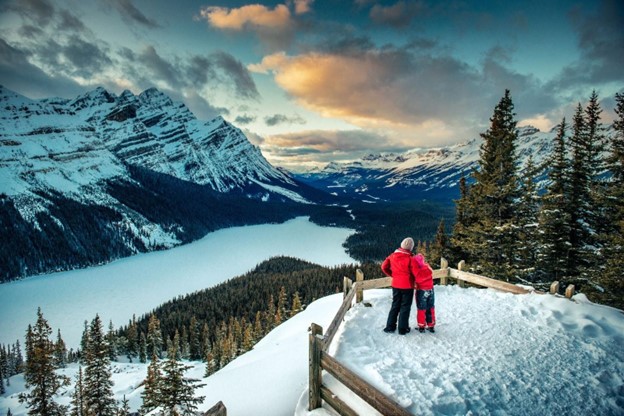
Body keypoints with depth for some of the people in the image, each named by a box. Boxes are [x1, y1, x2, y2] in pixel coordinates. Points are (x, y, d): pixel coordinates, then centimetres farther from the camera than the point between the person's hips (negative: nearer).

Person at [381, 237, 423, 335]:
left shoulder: (393, 256, -3)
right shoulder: (410, 259, -19)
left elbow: (384, 267, 3)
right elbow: (417, 273, -20)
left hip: (395, 285, 5)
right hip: (407, 286, -5)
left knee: (395, 305, 18)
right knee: (405, 307, 10)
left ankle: (390, 326, 21)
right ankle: (403, 328, 17)